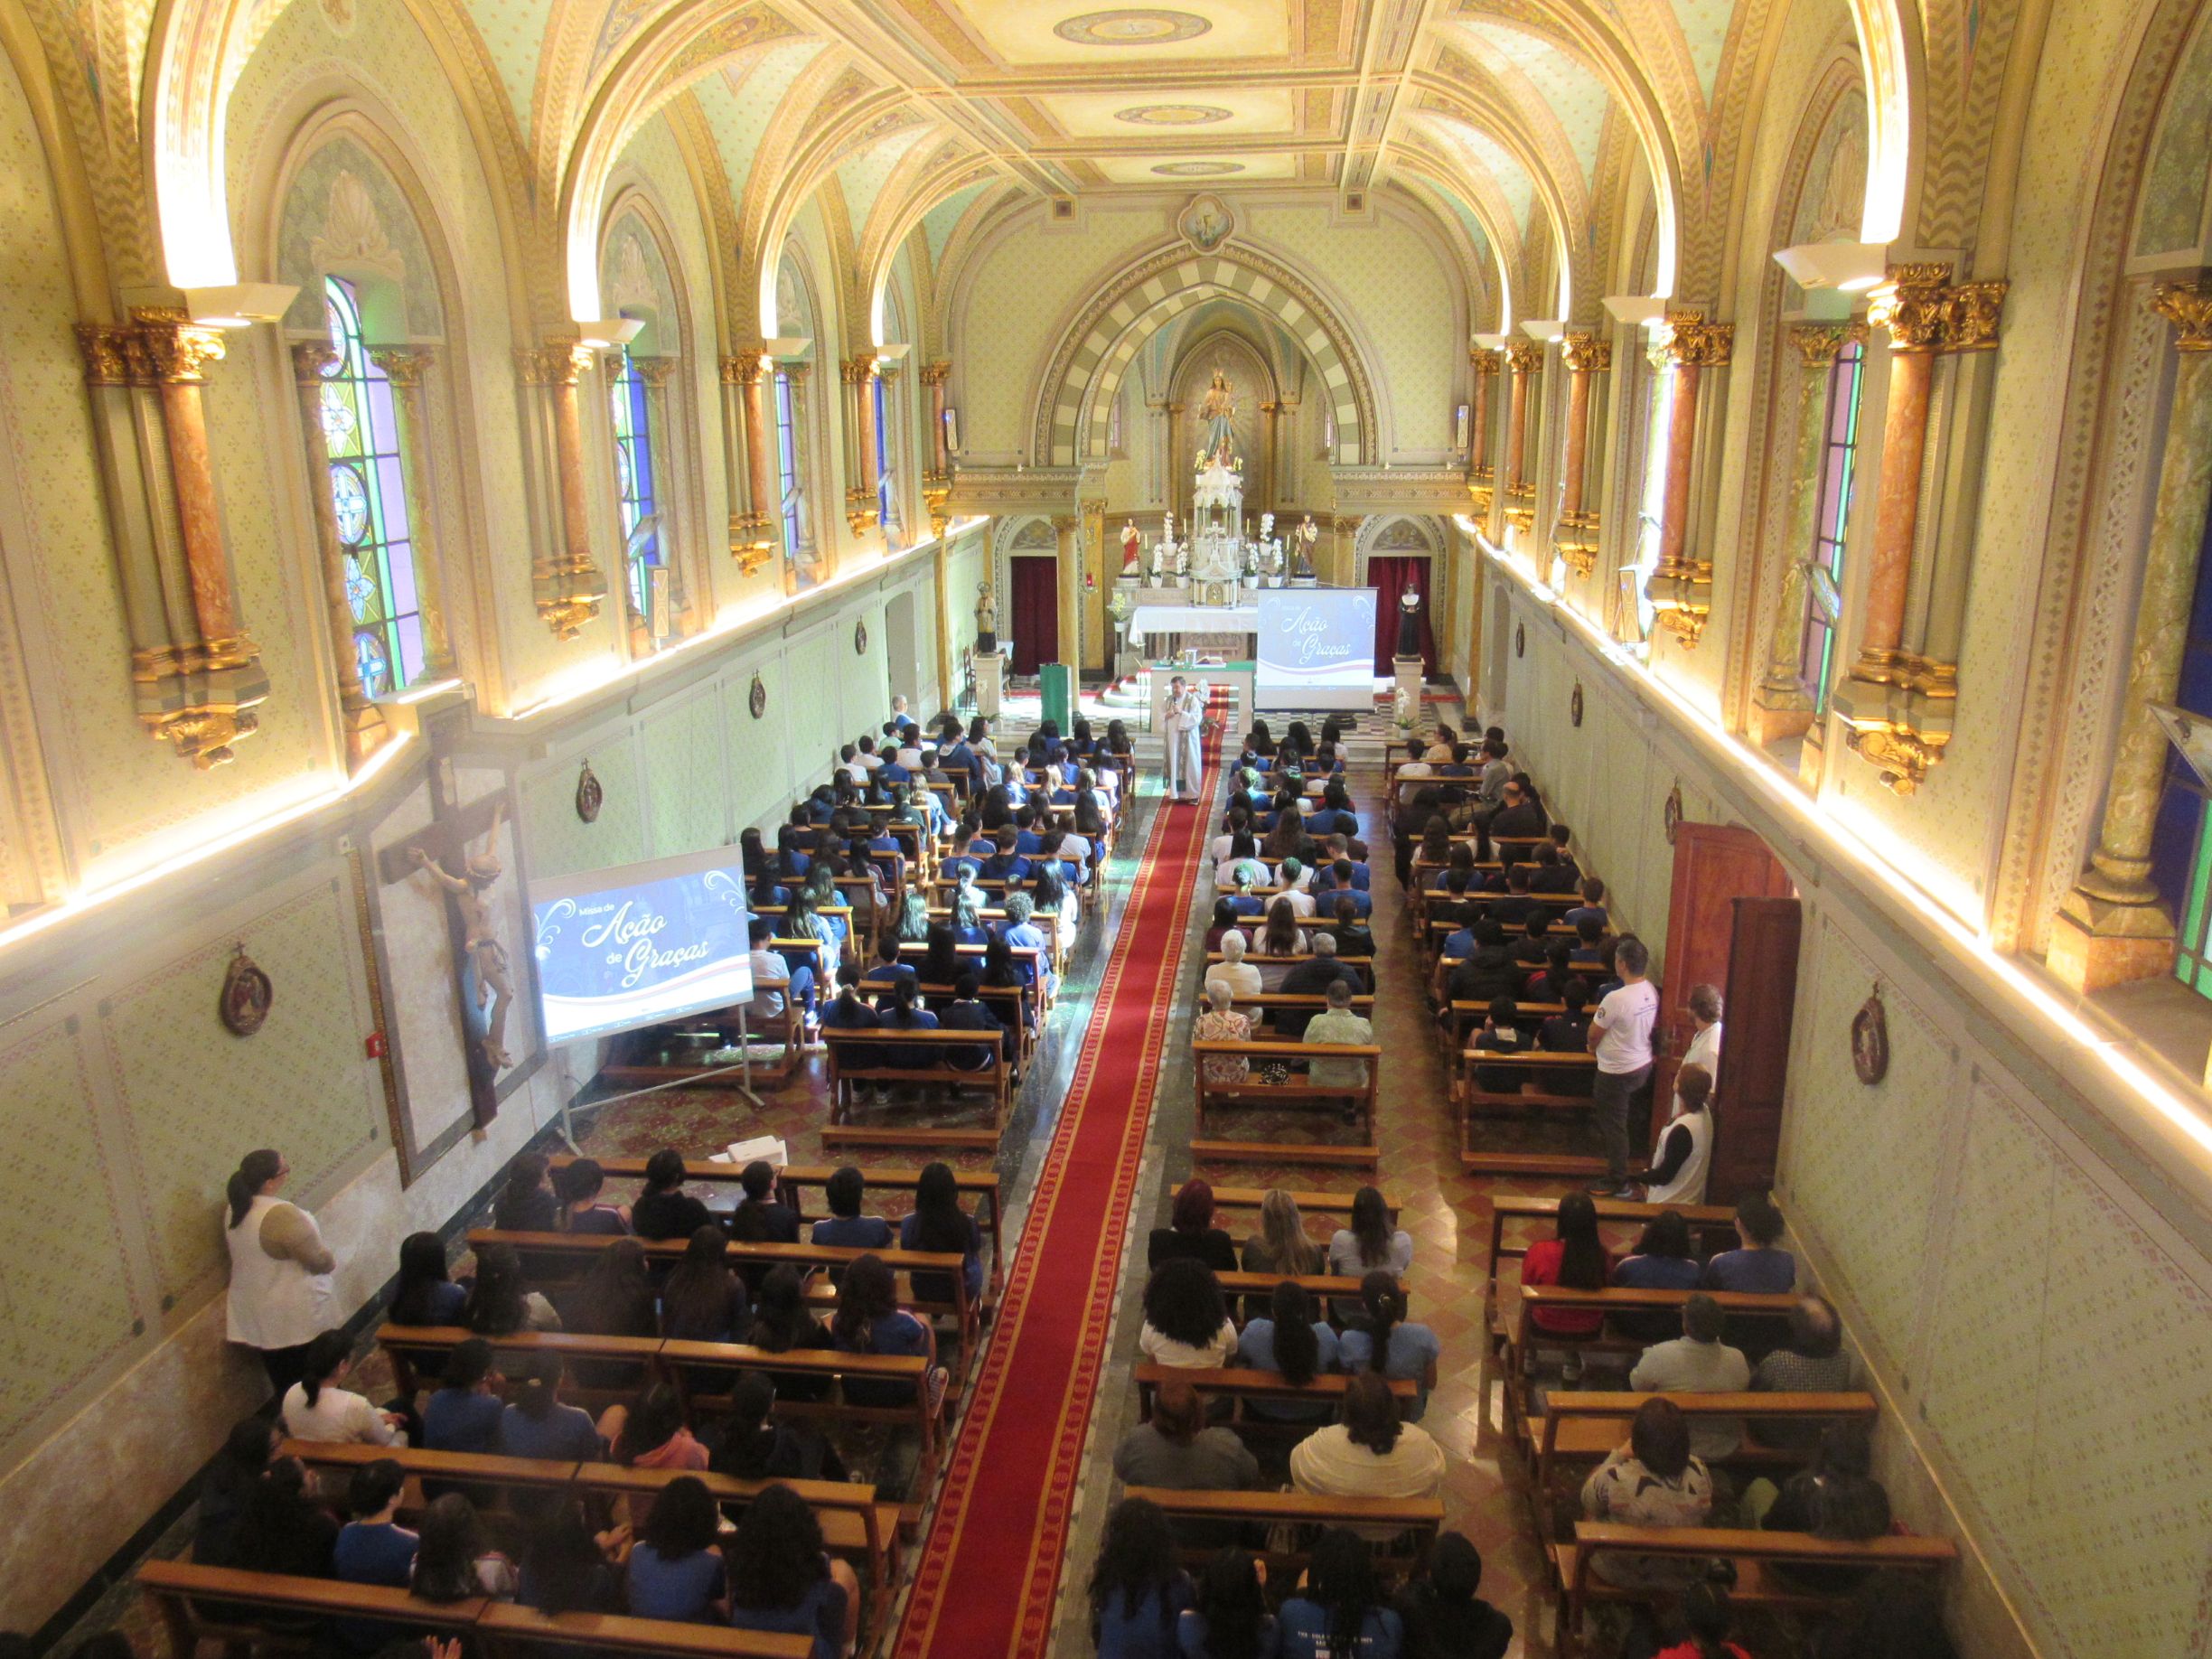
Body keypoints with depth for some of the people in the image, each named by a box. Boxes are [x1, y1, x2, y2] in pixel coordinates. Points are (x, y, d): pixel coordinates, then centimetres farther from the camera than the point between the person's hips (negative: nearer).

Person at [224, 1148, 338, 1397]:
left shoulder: (235, 1211, -1)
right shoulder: (282, 1214, -27)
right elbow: (319, 1260, -21)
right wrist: (332, 1262, -1)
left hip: (256, 1315, 7)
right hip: (296, 1316, -7)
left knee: (284, 1384, 19)